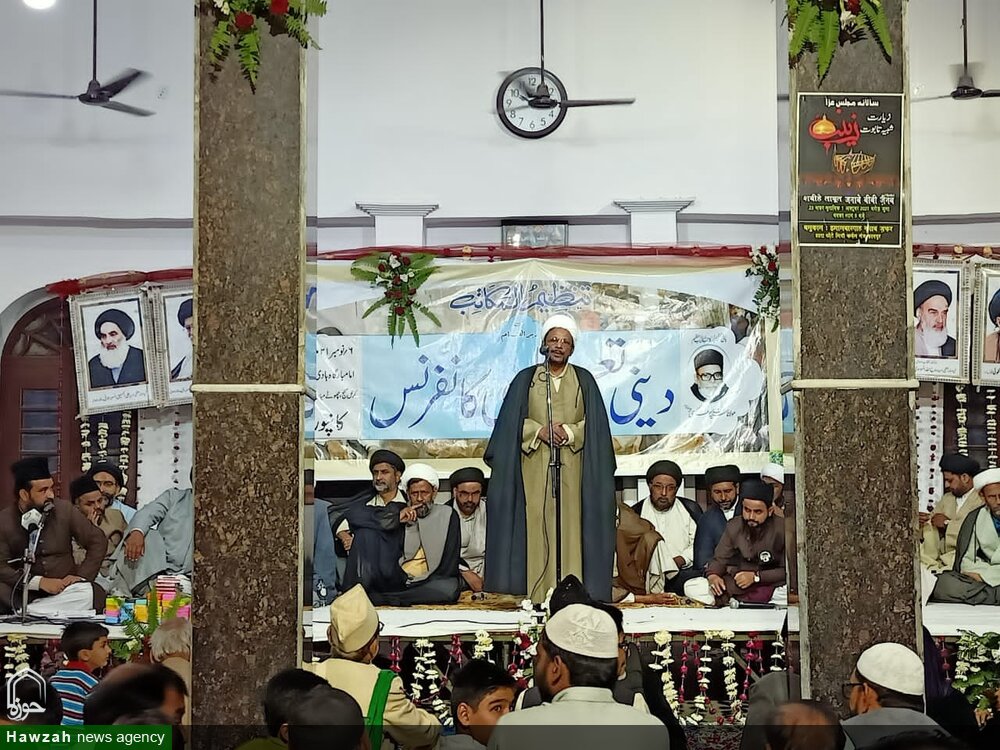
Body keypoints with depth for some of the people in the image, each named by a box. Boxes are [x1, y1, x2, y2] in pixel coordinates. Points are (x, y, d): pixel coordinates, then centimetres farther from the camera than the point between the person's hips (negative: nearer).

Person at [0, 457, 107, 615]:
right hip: (25, 593, -3)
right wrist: (39, 582, -20)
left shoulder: (64, 509, 1)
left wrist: (80, 575, -6)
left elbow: (97, 542, 8)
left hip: (65, 589, 3)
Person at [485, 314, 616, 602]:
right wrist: (540, 431, -11)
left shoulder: (584, 380, 10)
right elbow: (512, 423, 4)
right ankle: (536, 595, -5)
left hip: (571, 466, 0)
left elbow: (593, 424, 4)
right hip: (534, 467, 0)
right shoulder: (525, 379, 9)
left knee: (569, 522, -5)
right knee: (535, 524, -6)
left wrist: (568, 432, -11)